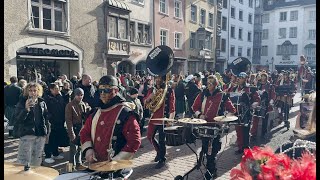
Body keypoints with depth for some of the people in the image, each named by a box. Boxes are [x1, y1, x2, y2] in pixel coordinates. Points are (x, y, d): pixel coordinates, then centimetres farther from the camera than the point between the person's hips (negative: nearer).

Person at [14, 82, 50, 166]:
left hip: (41, 134, 4)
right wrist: (26, 109, -28)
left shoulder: (42, 103, 8)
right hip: (27, 134, -4)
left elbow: (46, 119, 14)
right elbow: (18, 119, -13)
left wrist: (47, 133, 11)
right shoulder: (22, 102, -4)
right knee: (24, 159, -4)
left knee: (37, 159, 14)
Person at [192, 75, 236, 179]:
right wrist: (199, 114, -7)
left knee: (212, 150, -5)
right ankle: (212, 170, 28)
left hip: (216, 126, -3)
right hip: (204, 125, 3)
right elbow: (195, 107, 11)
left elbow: (232, 110, 1)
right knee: (206, 148, 10)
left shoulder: (222, 96, -2)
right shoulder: (203, 94, 5)